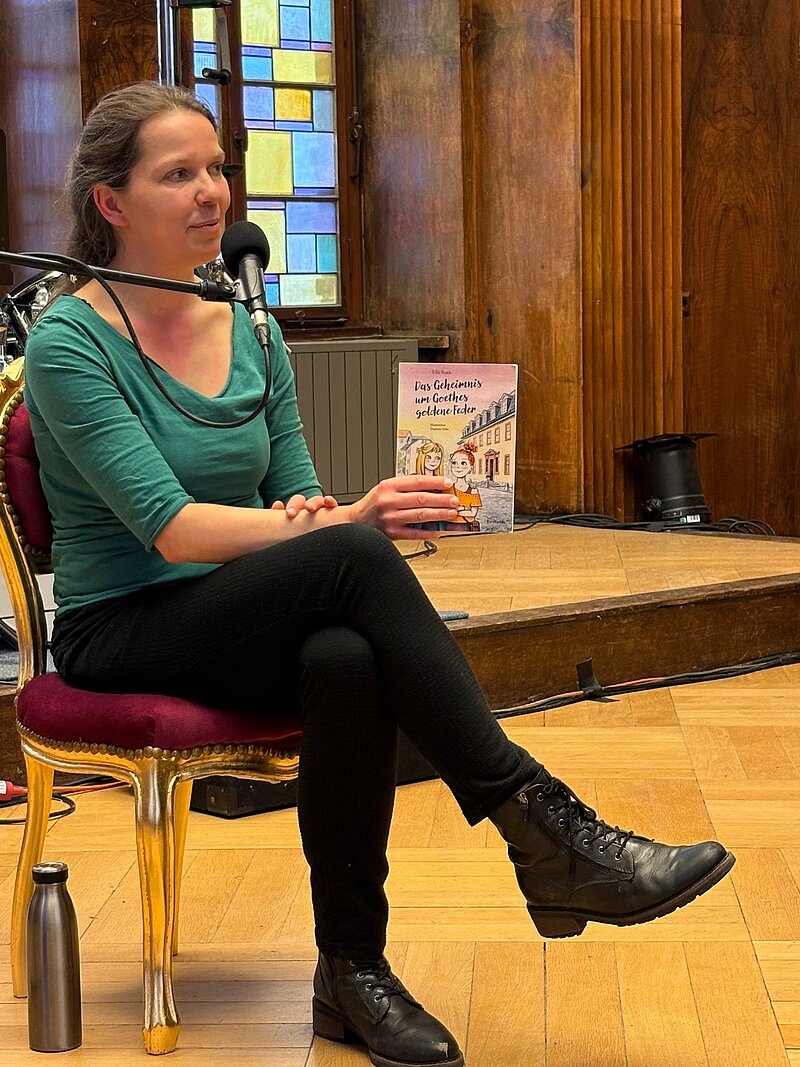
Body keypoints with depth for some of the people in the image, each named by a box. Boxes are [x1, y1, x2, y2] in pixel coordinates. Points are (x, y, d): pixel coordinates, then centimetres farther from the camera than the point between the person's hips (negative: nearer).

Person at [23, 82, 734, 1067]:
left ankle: (353, 970, -23)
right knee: (354, 562, -32)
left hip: (242, 629, 5)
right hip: (121, 635, -5)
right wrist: (335, 529, -32)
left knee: (347, 659, -34)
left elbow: (295, 496, 10)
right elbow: (170, 526, -20)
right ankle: (543, 828, -30)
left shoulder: (251, 337, 10)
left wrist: (309, 517, -15)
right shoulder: (69, 343, -9)